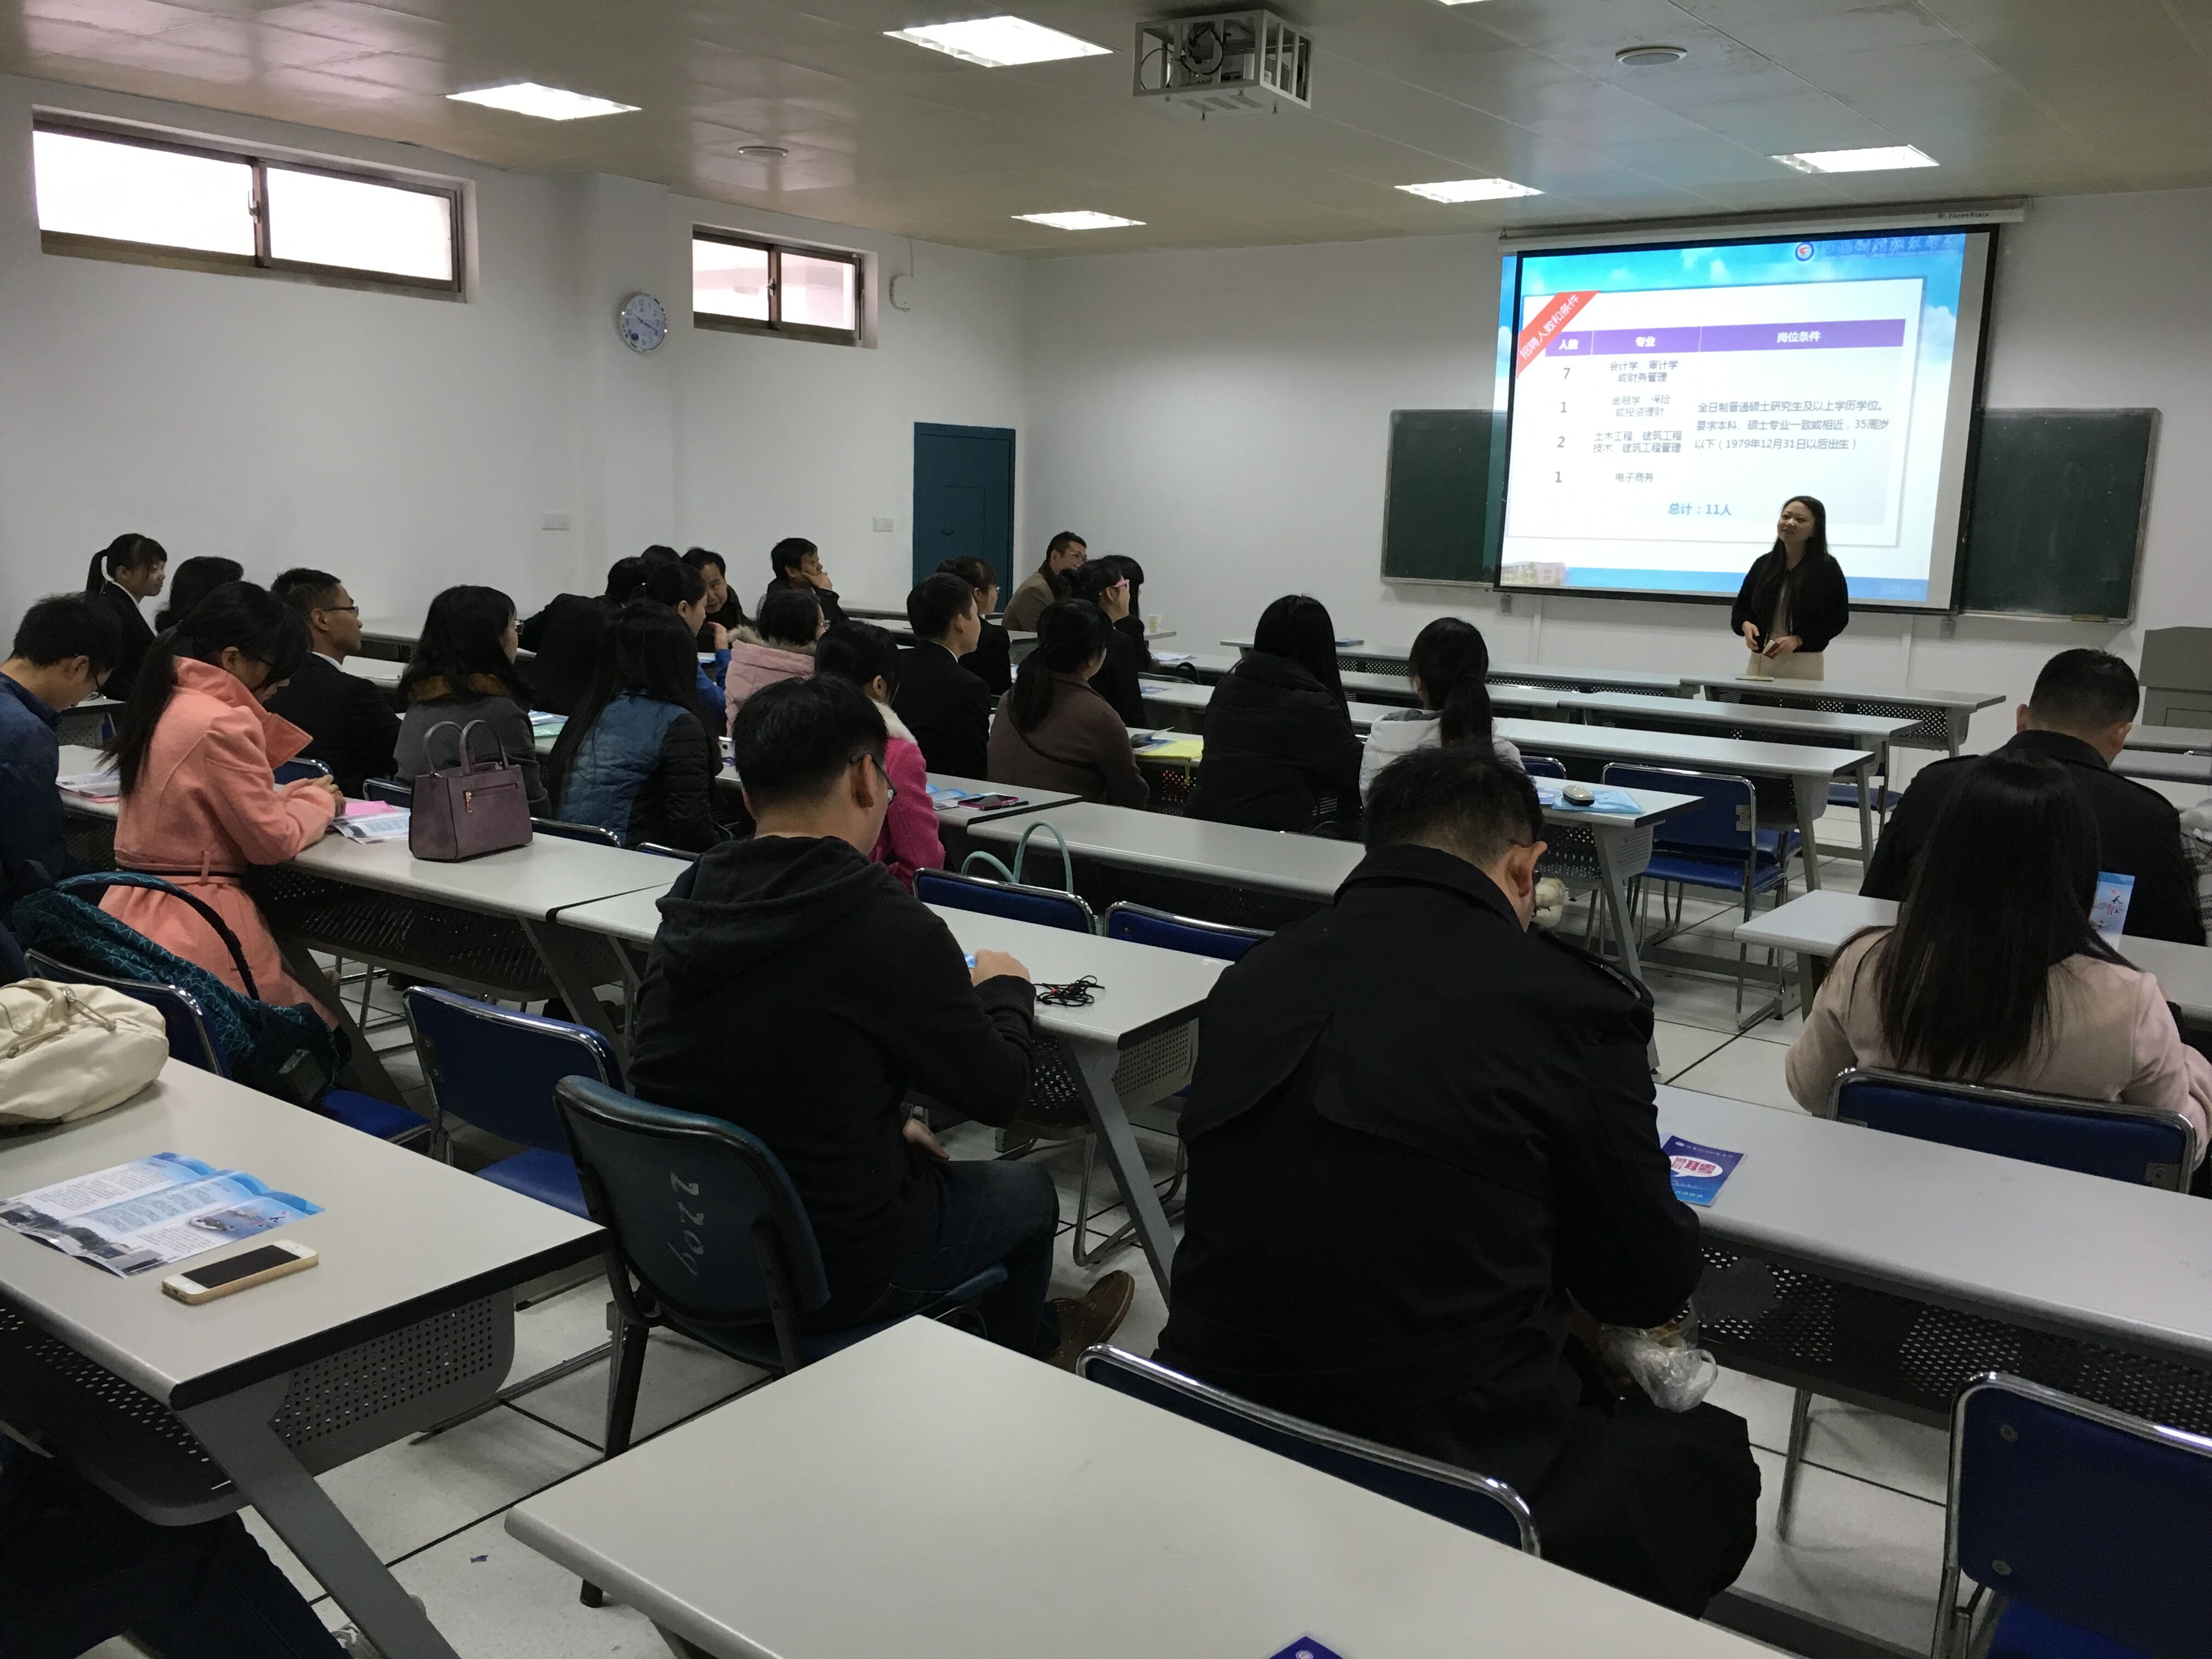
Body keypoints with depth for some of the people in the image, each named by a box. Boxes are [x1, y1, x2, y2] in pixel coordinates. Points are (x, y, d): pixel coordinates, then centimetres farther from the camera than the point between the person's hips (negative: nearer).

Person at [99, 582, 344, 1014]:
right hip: (194, 929, -9)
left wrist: (299, 794, 9)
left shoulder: (166, 702, 10)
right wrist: (320, 800, 5)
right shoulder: (221, 724, -19)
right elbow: (275, 839, -13)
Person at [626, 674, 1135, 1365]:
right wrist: (1006, 989, 8)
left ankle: (1036, 1332, 49)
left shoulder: (689, 903, -4)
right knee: (1027, 1190, 21)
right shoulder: (888, 926, -24)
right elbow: (999, 1091, -10)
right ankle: (1031, 1343, 51)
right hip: (828, 1278, -6)